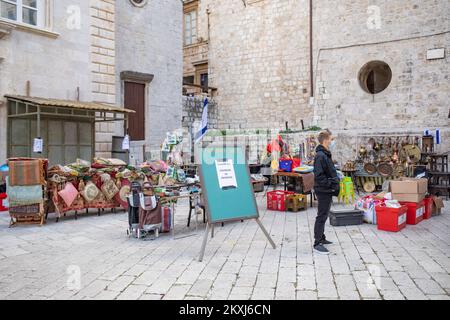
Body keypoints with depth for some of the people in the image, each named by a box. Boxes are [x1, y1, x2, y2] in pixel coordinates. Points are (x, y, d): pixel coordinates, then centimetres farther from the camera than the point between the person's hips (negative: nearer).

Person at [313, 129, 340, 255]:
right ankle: (317, 244, 2)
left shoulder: (326, 155, 13)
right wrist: (332, 184, -21)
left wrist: (335, 181, 11)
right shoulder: (320, 156, -20)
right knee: (321, 216, -5)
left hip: (327, 191, 10)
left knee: (323, 216, 19)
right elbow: (319, 176, -26)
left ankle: (321, 238, 32)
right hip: (323, 191, -10)